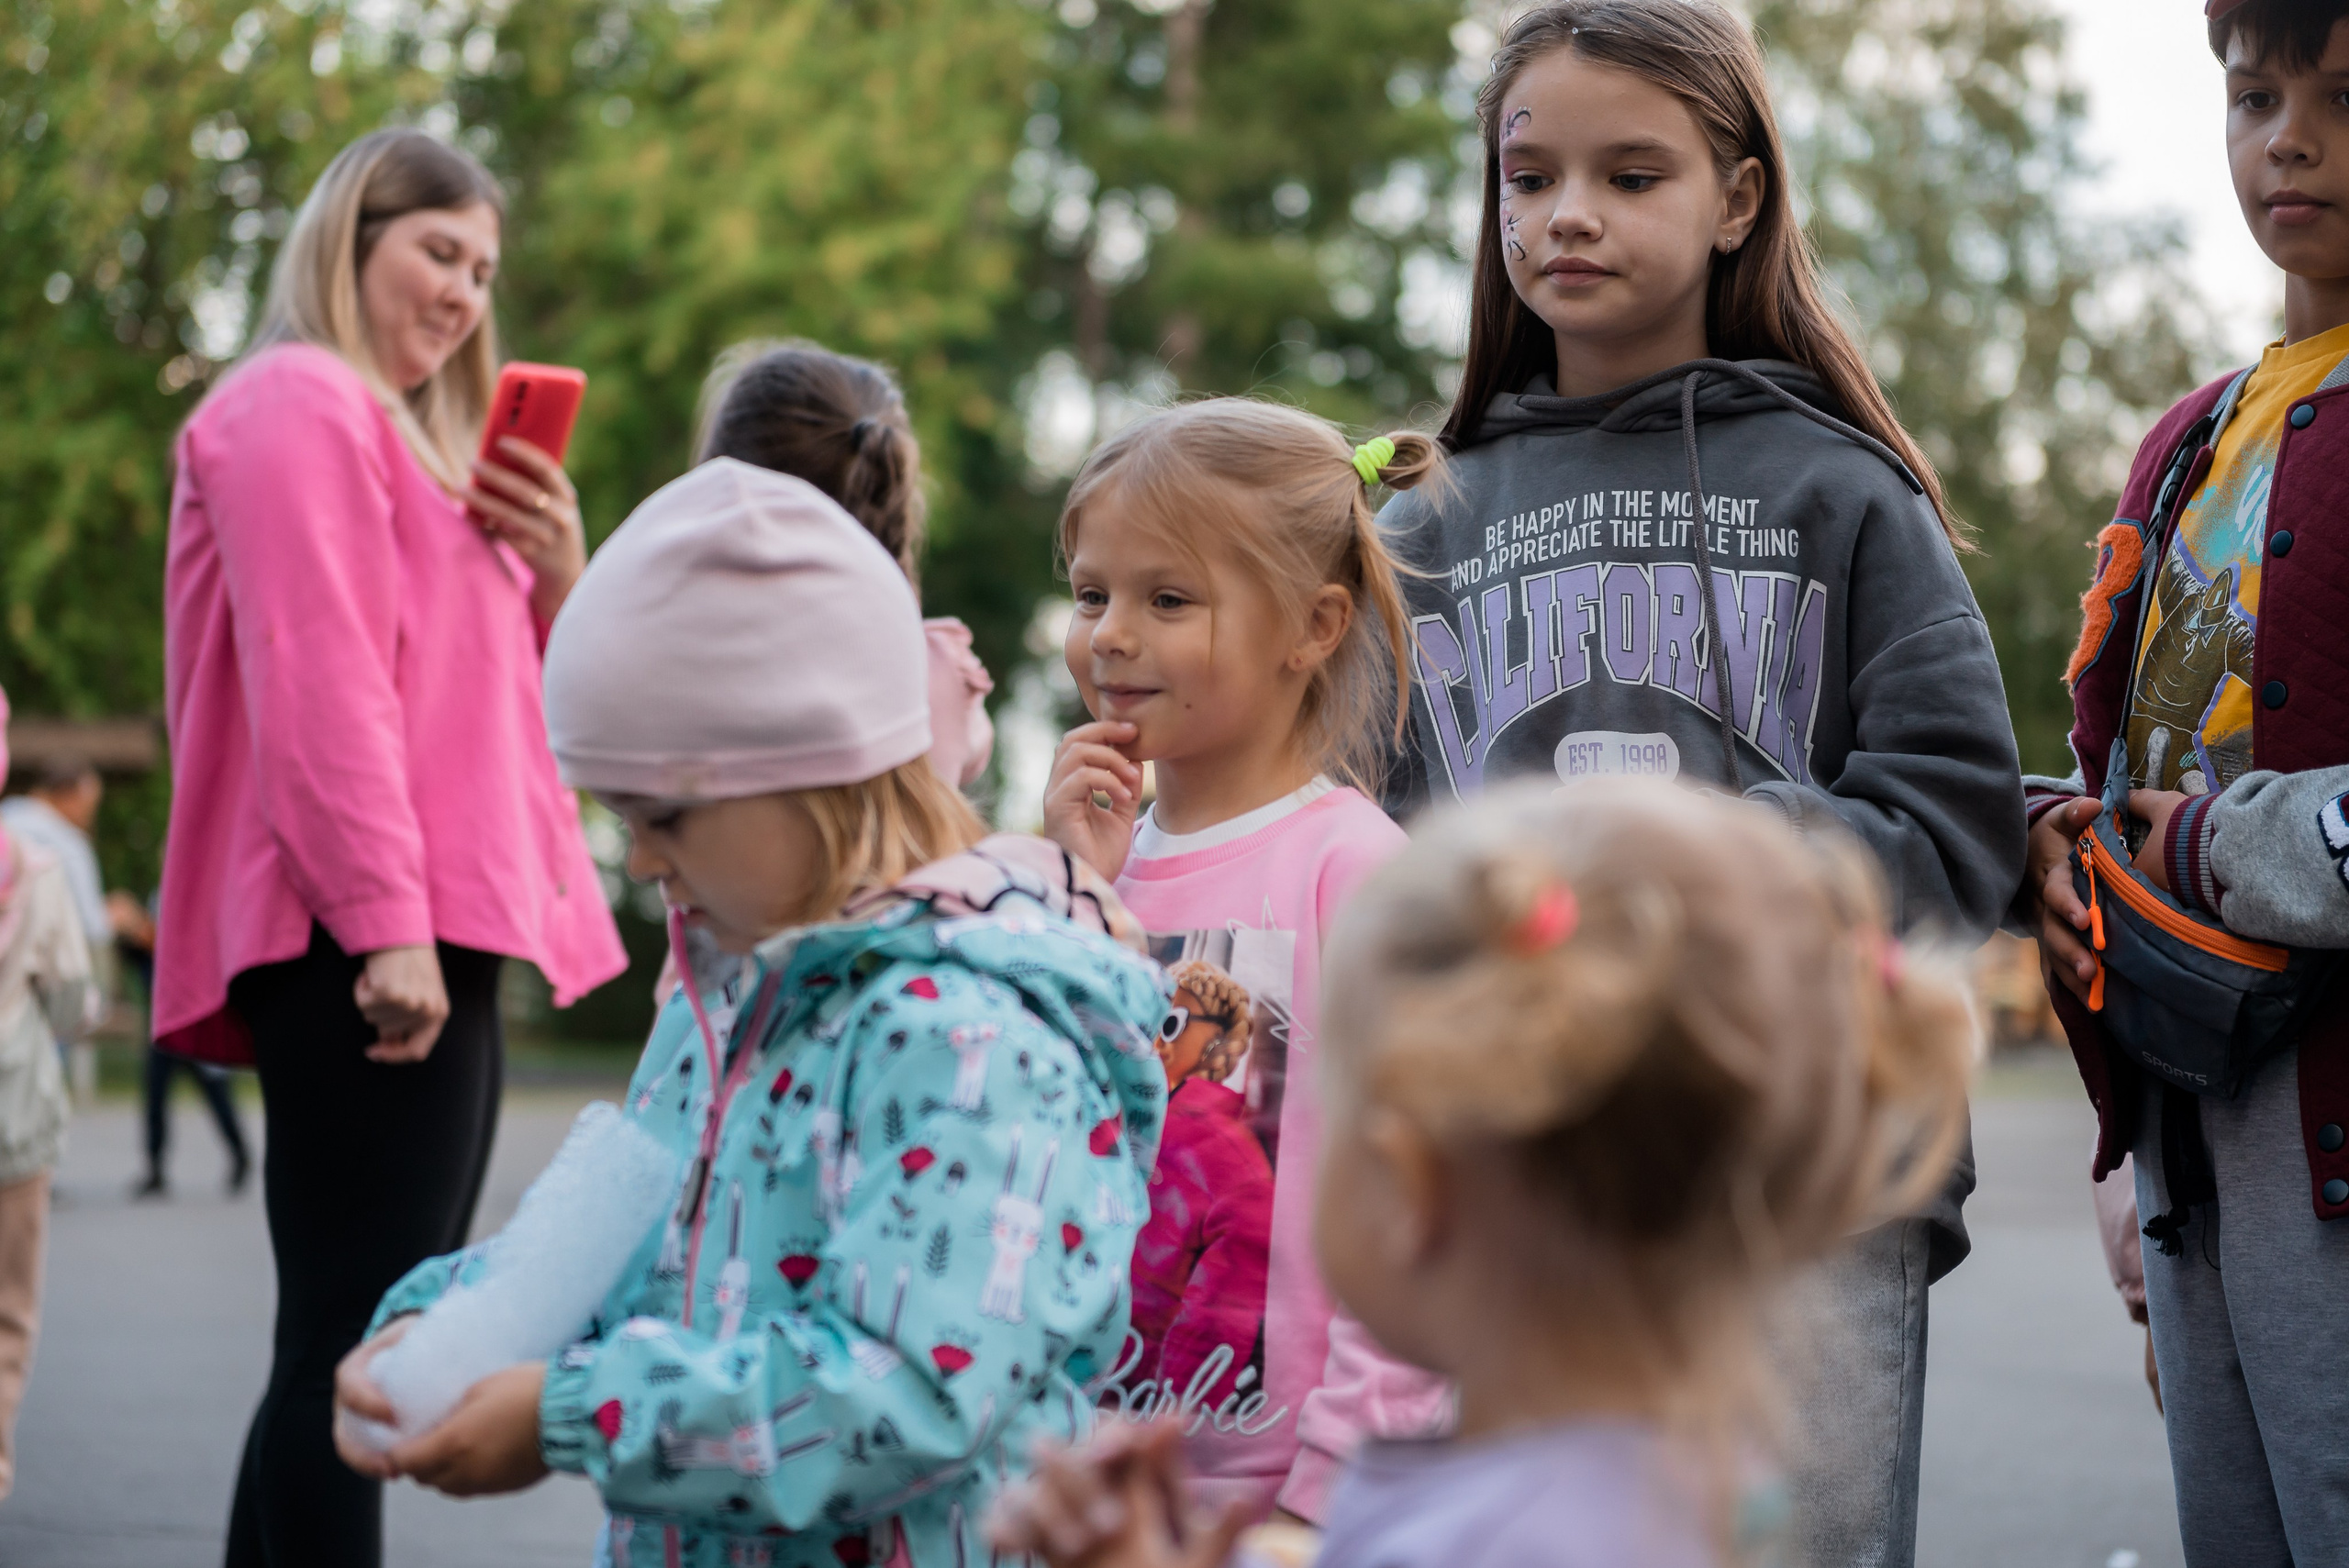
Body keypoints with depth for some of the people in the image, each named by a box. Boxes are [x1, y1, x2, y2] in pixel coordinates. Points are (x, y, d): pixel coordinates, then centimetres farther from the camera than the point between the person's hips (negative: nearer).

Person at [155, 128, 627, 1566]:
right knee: (352, 1351, -15)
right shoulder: (298, 406, -2)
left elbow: (518, 707, 27)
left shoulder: (419, 447, 28)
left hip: (438, 934, 10)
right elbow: (318, 680, -15)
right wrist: (388, 920, -23)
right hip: (370, 945, -10)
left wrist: (558, 577, 8)